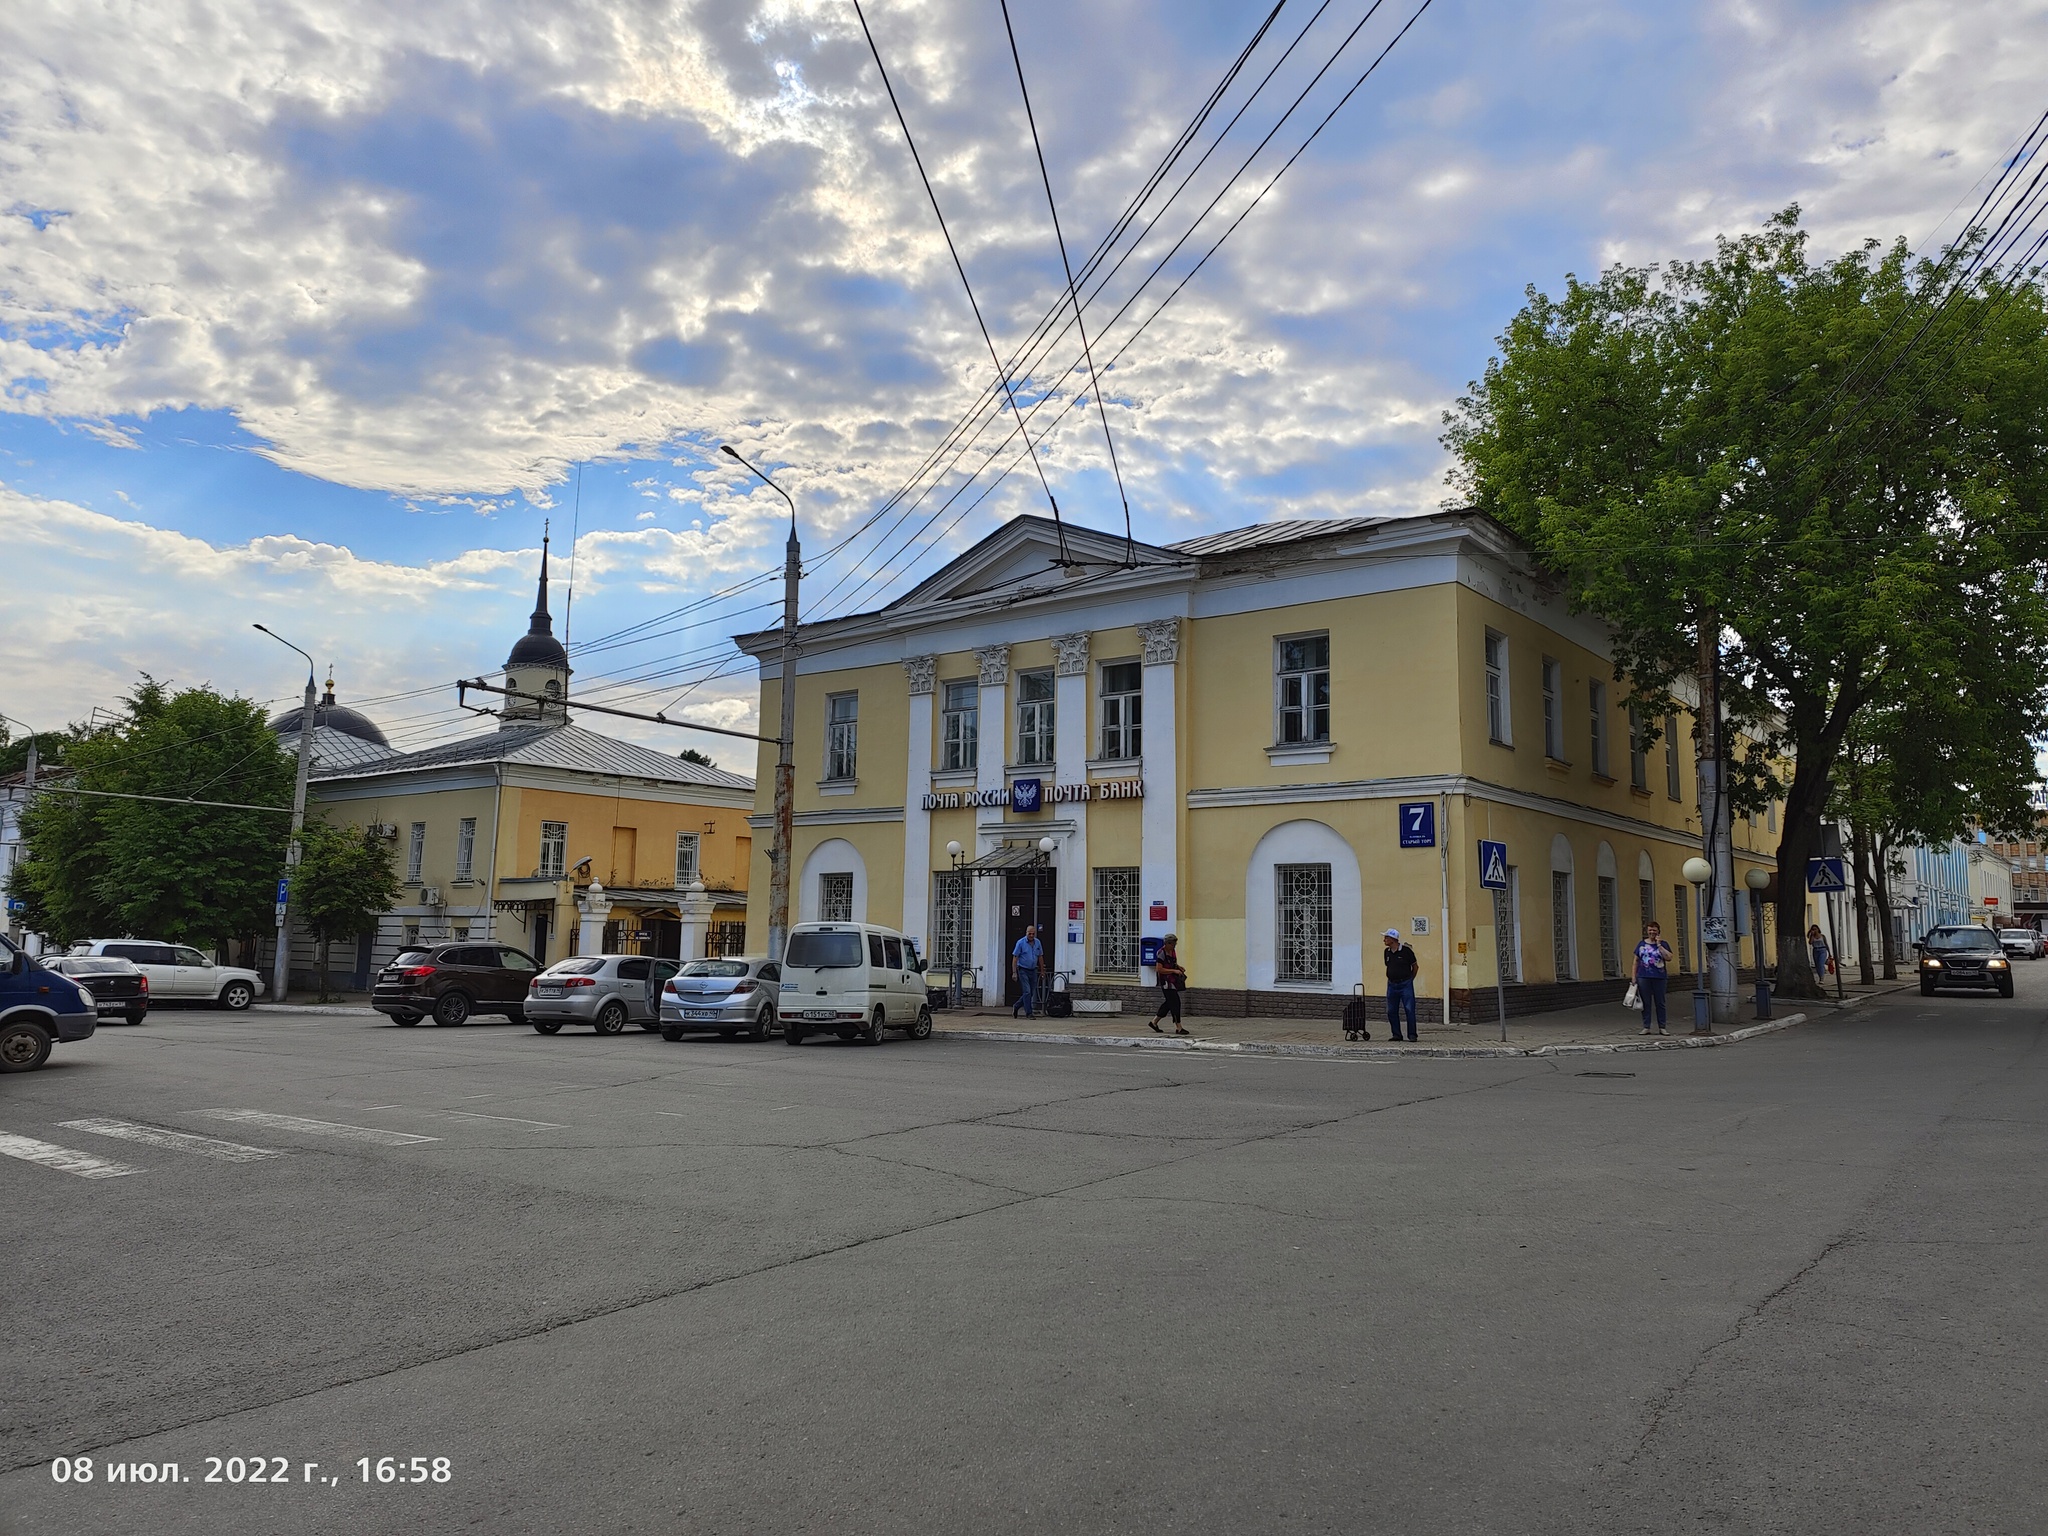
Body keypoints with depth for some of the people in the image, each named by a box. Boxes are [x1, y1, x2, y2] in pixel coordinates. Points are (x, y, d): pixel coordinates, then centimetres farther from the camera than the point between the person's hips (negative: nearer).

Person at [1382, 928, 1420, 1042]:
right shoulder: (1387, 952, 6)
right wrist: (1392, 978, 11)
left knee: (1409, 1010, -6)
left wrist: (1409, 979, 4)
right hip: (1392, 985, 5)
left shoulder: (1406, 951, -9)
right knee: (1391, 1011, 4)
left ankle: (1412, 1035, 0)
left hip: (1405, 985, -5)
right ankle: (1396, 1034, 13)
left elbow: (1415, 966, 1)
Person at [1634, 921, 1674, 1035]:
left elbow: (1669, 958, -11)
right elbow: (1636, 961, 11)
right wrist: (1634, 977, 6)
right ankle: (1646, 1027, 9)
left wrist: (1659, 945, -11)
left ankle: (1662, 1027, 11)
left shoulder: (1663, 944, 4)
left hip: (1659, 978, -1)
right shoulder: (1642, 944, 9)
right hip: (1643, 978, 1)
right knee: (1646, 1003, 4)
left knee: (1660, 1003, 5)